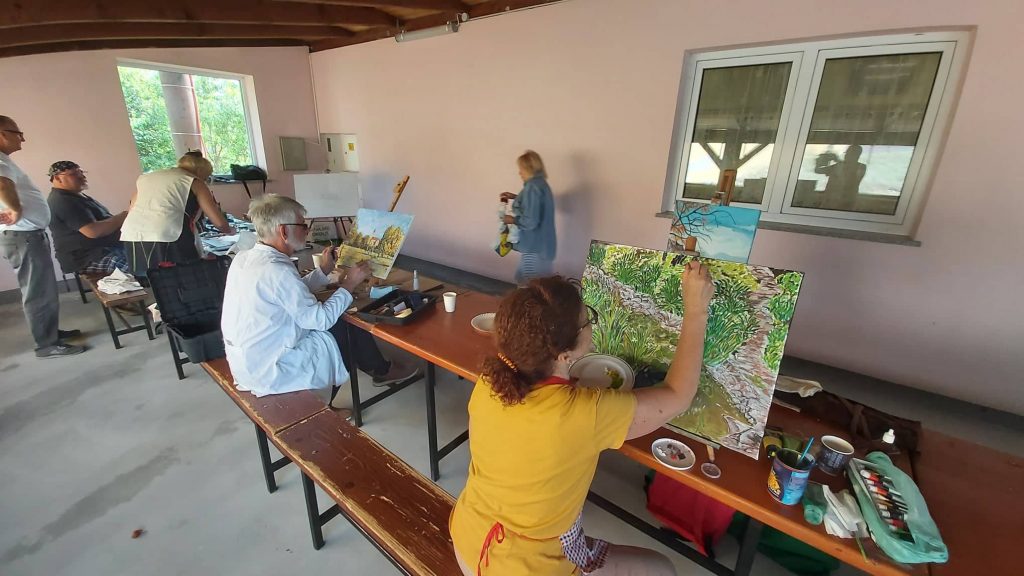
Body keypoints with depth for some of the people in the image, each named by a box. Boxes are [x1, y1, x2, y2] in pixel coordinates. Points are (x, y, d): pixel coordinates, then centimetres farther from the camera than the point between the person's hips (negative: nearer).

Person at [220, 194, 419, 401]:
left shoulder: (243, 259, 1)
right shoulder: (277, 270, -28)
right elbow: (320, 319, -21)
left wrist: (324, 270, 8)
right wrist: (349, 284, -12)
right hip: (270, 370, -8)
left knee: (339, 322, 15)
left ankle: (375, 367, 30)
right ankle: (381, 370, 26)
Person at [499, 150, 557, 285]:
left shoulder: (533, 187, -20)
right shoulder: (540, 183, 11)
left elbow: (531, 221, -25)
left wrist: (513, 220, -8)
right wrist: (516, 197, 23)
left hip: (534, 247, -10)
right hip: (541, 244, 10)